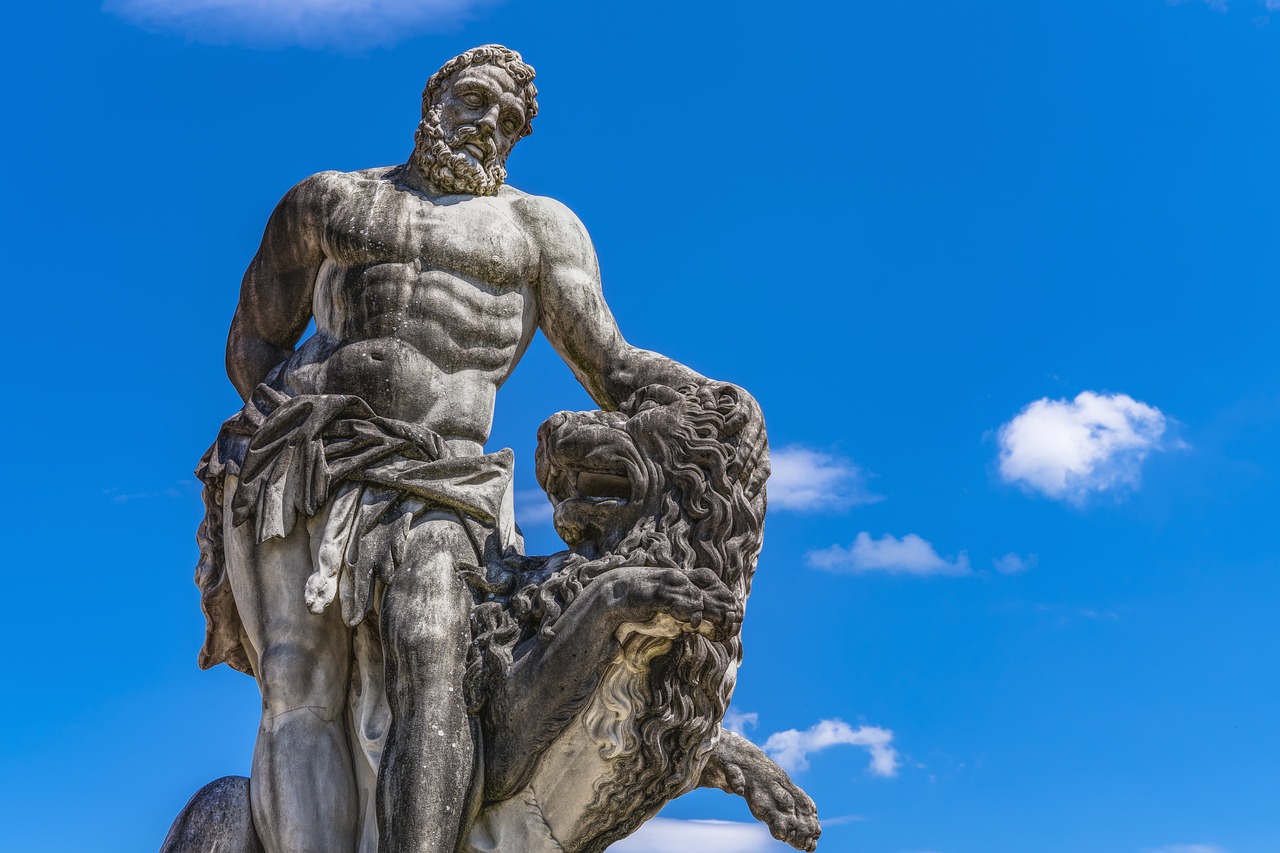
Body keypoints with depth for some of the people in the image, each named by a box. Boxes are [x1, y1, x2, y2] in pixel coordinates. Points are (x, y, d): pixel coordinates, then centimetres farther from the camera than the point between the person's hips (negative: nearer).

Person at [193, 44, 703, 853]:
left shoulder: (540, 227, 17)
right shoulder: (330, 202, 22)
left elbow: (612, 366, 7)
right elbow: (254, 339, 23)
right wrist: (283, 417, 2)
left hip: (433, 484, -1)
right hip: (294, 466, 2)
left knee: (427, 674, -25)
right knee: (302, 697, -14)